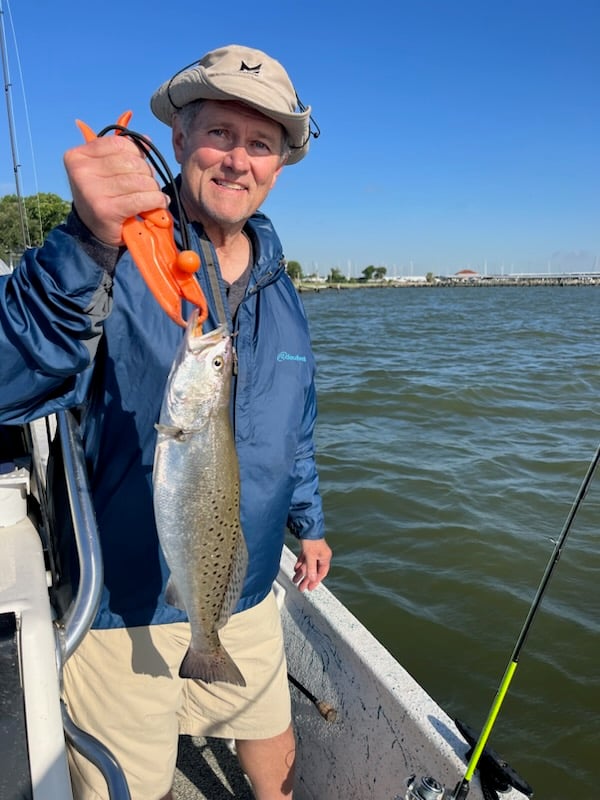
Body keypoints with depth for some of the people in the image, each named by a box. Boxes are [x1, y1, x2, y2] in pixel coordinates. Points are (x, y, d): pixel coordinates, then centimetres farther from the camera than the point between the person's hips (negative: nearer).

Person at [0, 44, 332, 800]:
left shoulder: (281, 296, 5)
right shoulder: (114, 264, -16)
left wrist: (308, 522, 20)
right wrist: (85, 245, -45)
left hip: (249, 598, 5)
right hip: (126, 609, -4)